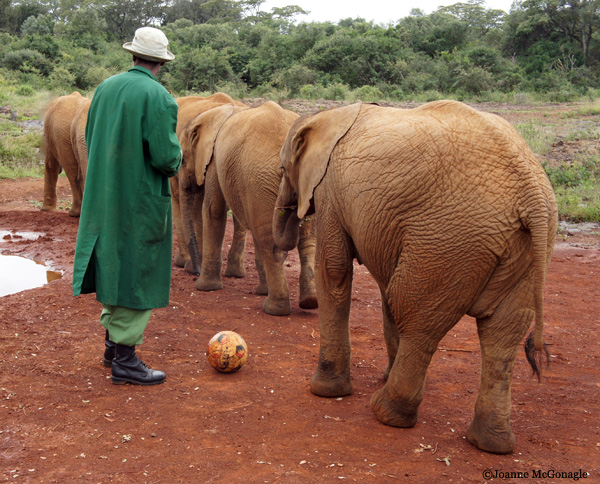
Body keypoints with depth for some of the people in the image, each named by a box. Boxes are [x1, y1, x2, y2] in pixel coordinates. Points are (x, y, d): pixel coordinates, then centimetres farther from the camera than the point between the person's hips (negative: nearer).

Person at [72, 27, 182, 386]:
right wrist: (177, 158, 1)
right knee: (138, 274, 1)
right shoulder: (159, 98, -16)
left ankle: (113, 345, 30)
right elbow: (166, 157, -20)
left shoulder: (105, 88, 6)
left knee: (116, 269, 18)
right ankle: (125, 359, 7)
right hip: (141, 201, -7)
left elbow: (90, 141, 13)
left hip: (104, 195, 7)